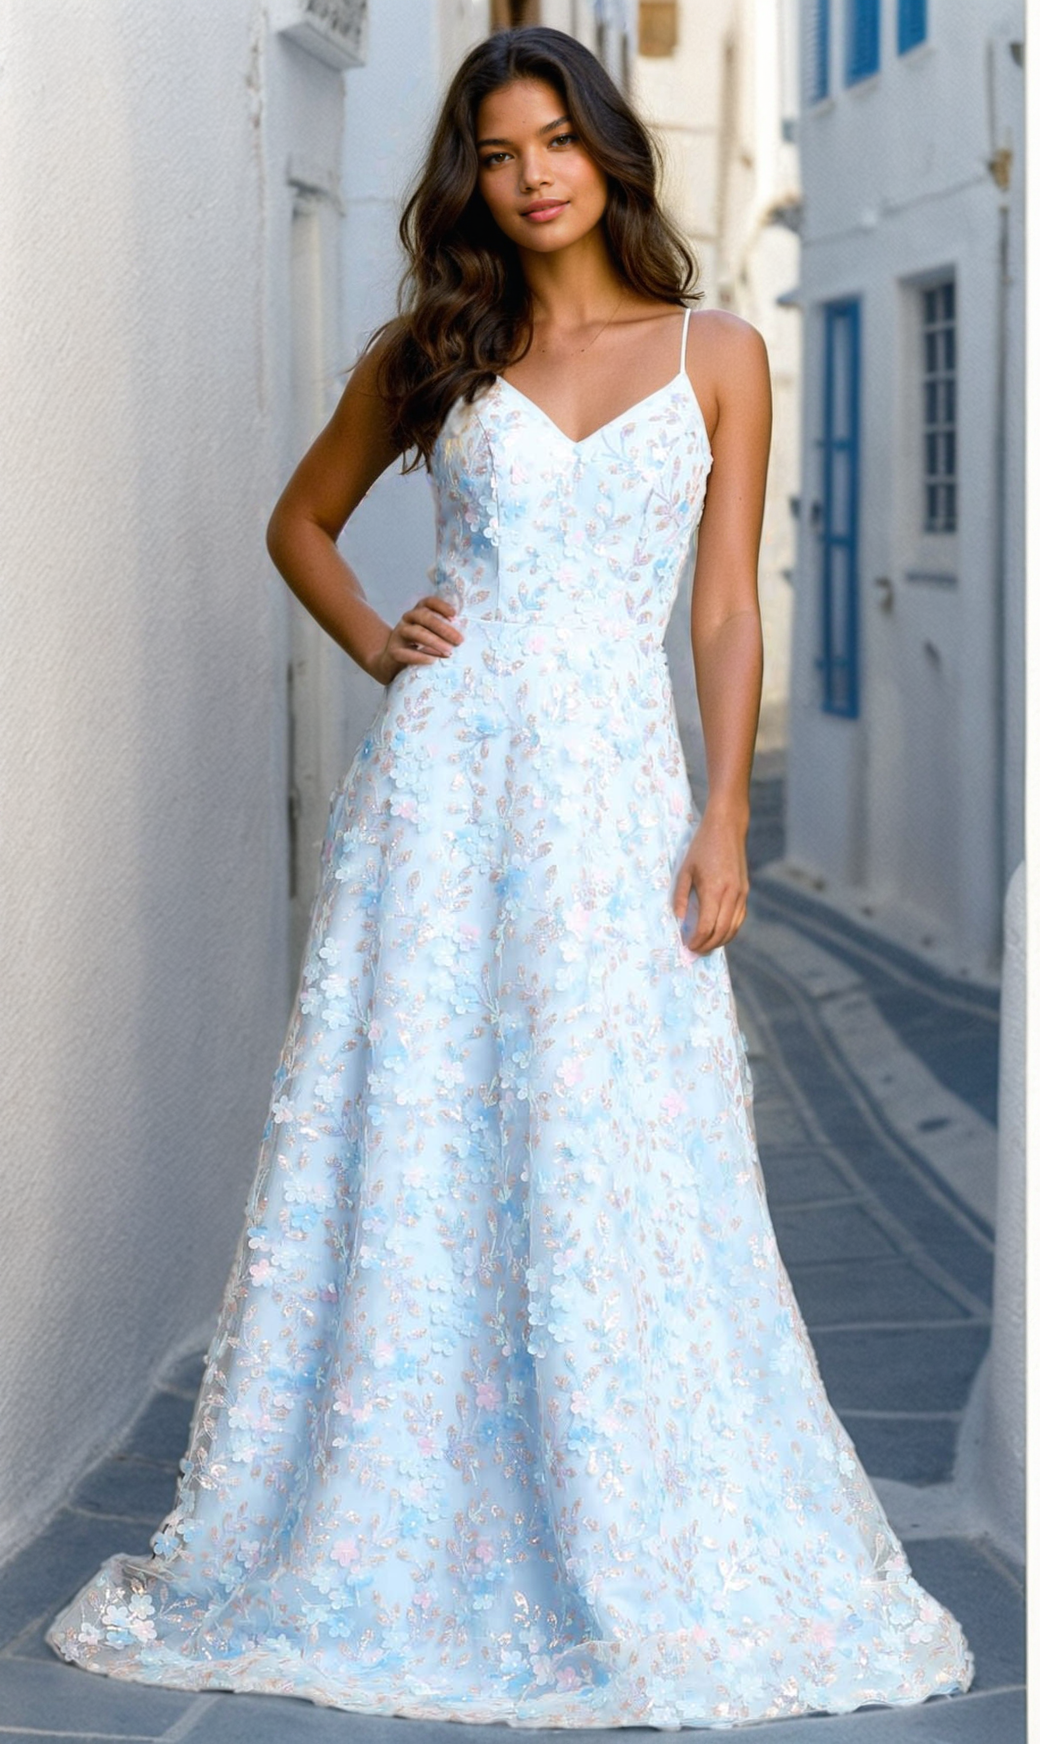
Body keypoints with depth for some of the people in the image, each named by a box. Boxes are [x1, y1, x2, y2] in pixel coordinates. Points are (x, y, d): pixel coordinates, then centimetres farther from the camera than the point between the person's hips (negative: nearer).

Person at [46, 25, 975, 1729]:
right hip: (441, 774, 1)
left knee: (615, 1175, -2)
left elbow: (728, 613, 4)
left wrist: (723, 823, -4)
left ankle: (646, 1563, 11)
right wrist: (373, 641, 4)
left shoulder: (715, 355, 7)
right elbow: (301, 520, 22)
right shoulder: (430, 352, 10)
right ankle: (379, 1544, 14)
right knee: (407, 1152, 2)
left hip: (614, 787, -1)